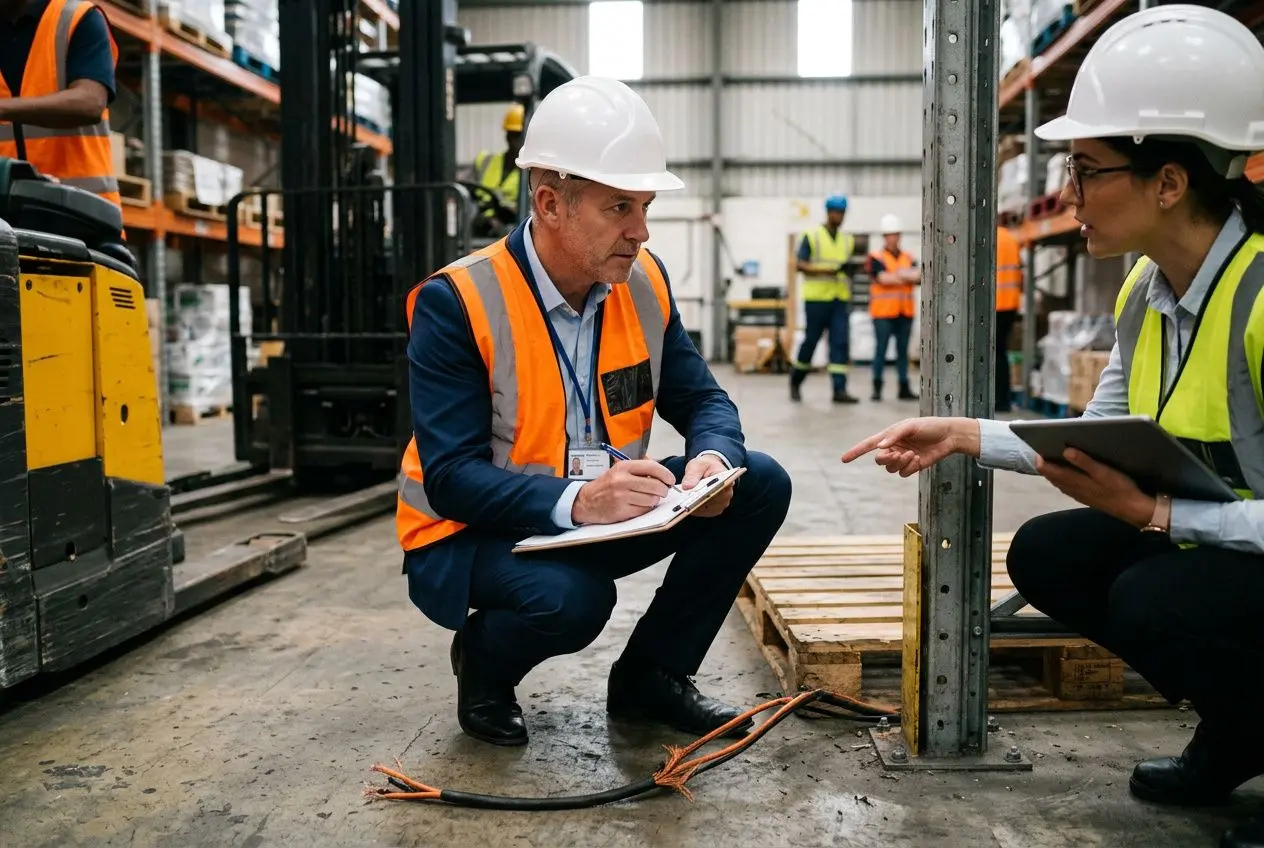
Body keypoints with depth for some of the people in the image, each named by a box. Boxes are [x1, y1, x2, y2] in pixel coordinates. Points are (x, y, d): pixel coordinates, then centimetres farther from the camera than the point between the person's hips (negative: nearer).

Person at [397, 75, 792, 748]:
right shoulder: (455, 302, -20)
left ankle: (650, 677, 5)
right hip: (469, 535, -6)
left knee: (760, 485, -9)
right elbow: (450, 479, -25)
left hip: (603, 515, 6)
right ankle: (482, 662, 2)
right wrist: (575, 501, -40)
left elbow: (702, 401, 1)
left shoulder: (644, 282, -3)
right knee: (570, 599, -37)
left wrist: (713, 457, -23)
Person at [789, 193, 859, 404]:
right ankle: (795, 383, 22)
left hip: (841, 299, 4)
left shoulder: (848, 240, 16)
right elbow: (800, 265, -8)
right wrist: (827, 270, -19)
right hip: (816, 298, -4)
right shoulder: (812, 236, 0)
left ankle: (840, 389, -6)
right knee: (810, 341, 2)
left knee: (841, 343, -5)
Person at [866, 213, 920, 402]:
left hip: (905, 312, 4)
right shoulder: (876, 258, 0)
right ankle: (877, 388, 2)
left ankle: (904, 388, 12)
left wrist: (895, 276, -16)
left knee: (903, 351, 8)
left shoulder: (909, 258, 13)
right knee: (880, 350, -3)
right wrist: (907, 277, -8)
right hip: (883, 312, -4)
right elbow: (883, 278, -15)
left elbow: (918, 277, -1)